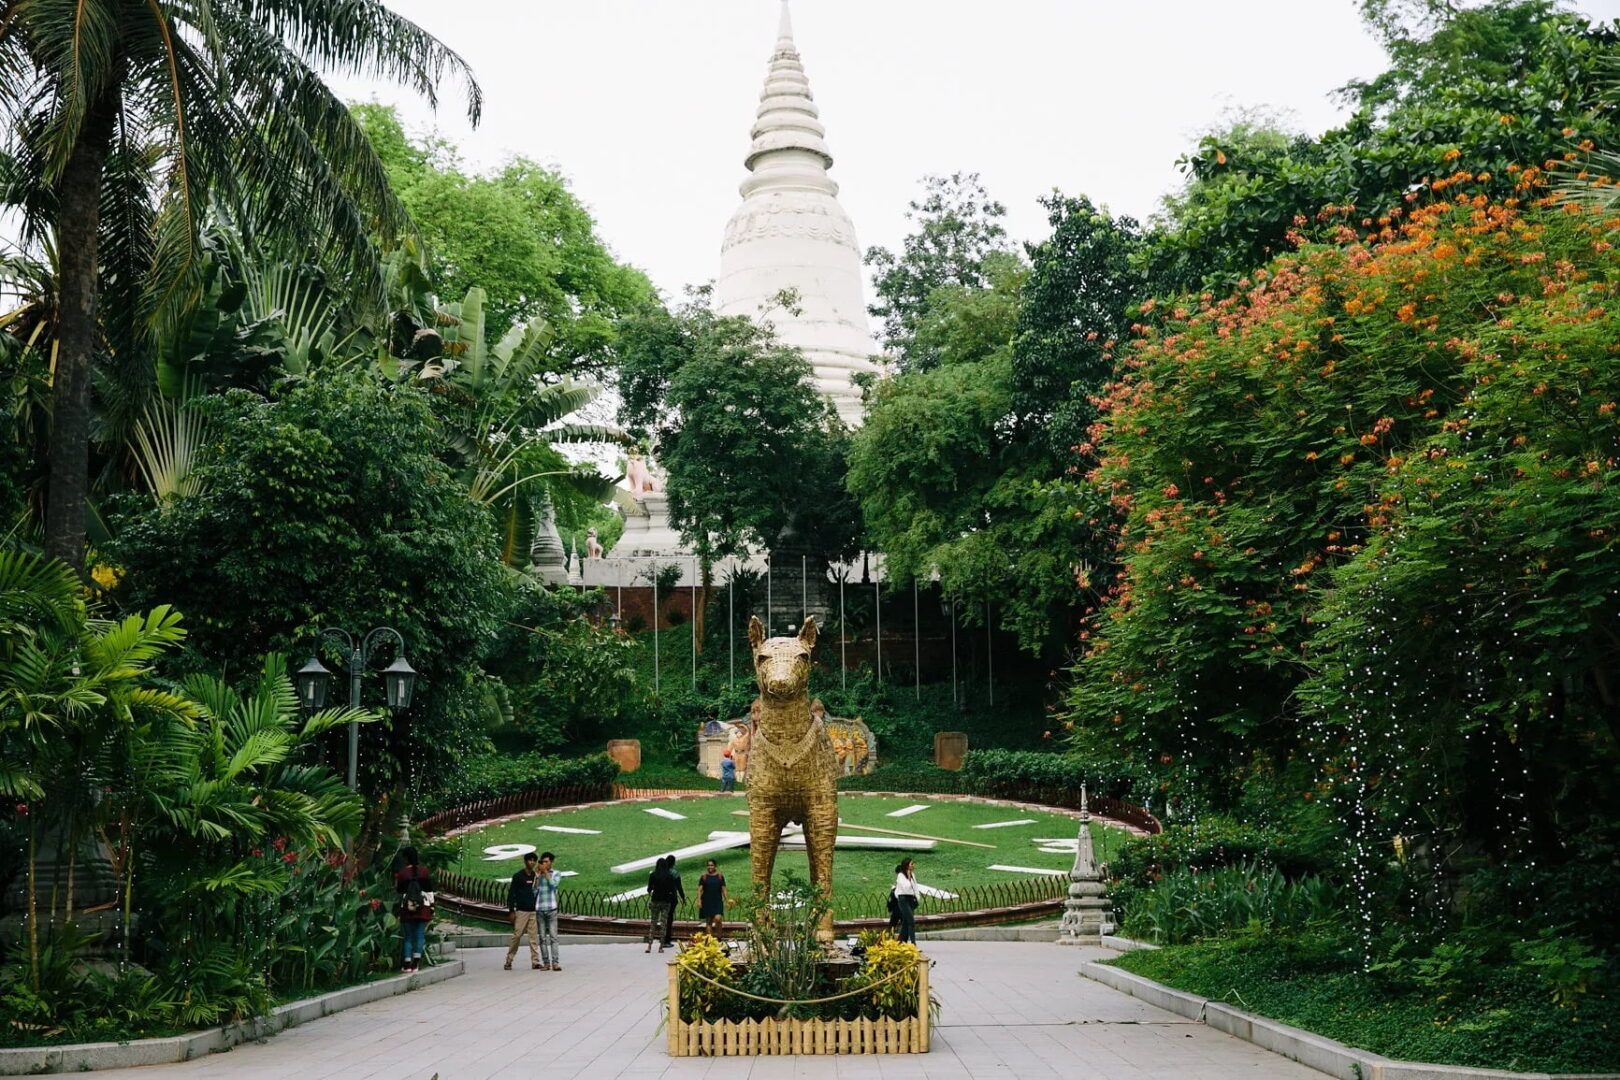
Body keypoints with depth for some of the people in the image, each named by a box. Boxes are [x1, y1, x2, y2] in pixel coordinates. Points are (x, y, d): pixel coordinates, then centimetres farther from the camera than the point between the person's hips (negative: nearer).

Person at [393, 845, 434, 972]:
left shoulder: (401, 873, -5)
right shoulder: (425, 871, -1)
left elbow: (398, 891, 1)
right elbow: (430, 890, 1)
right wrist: (431, 906, 8)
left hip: (407, 909, -1)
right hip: (423, 909, 1)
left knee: (408, 937, 8)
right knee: (419, 935, 6)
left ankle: (407, 964, 6)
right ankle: (416, 963, 0)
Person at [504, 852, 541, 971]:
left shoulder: (536, 876, 10)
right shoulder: (518, 876, -2)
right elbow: (511, 893, -3)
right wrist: (511, 911, -7)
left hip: (534, 911, 3)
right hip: (521, 911, -3)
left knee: (533, 937, 2)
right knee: (517, 935, -4)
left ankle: (535, 962, 3)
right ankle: (509, 961, 6)